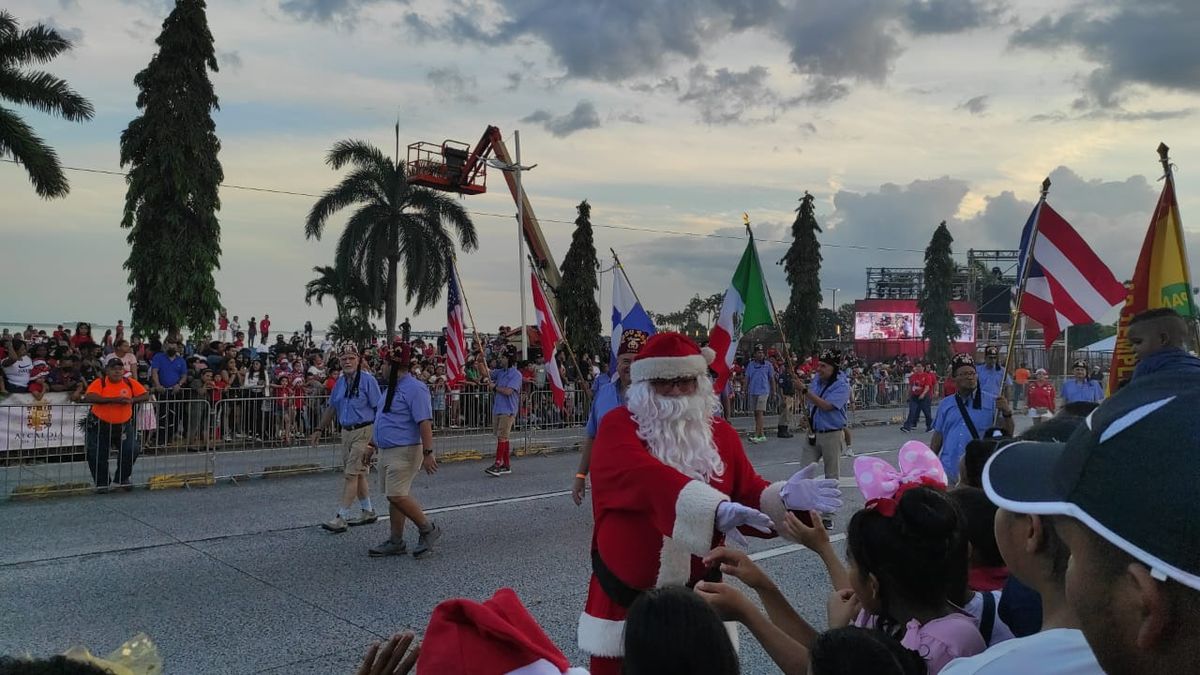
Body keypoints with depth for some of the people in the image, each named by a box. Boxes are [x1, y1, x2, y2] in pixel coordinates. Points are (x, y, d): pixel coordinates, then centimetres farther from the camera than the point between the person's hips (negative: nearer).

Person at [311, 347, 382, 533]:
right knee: (357, 473, 14)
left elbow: (379, 408, -13)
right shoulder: (340, 382, 11)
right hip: (346, 432, 8)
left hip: (363, 431, -8)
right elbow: (331, 408, 20)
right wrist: (319, 429, 19)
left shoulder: (367, 380, -11)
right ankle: (367, 512, 26)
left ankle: (341, 518, -8)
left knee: (351, 474, -10)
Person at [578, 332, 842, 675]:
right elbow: (646, 477, -31)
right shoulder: (618, 426, -11)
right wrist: (715, 508, -44)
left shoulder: (720, 433, 4)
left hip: (698, 595, 3)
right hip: (626, 594, -3)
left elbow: (748, 495, 1)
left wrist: (782, 496, -21)